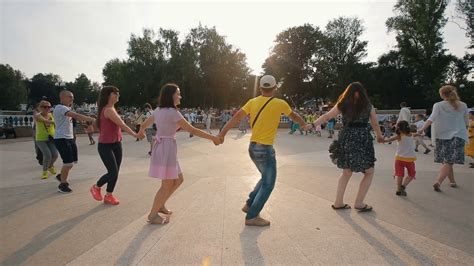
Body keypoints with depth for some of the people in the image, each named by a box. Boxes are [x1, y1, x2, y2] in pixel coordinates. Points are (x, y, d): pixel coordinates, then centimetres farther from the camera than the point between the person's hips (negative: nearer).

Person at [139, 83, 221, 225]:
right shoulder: (172, 112, -18)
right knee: (167, 185, 4)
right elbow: (192, 130, -18)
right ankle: (153, 215, 17)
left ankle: (160, 205, 32)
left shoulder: (158, 110, 9)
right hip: (167, 148, -9)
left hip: (162, 147, 9)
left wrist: (140, 132, 47)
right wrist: (213, 138, -11)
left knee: (178, 180, 19)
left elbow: (145, 124, 24)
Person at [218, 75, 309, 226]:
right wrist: (304, 125, 30)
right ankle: (252, 217, 10)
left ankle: (249, 205, 26)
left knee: (266, 179, 24)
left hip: (253, 148, 7)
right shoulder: (280, 104, -7)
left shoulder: (252, 102, 3)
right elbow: (294, 116, 12)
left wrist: (222, 133, -6)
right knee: (268, 184, 7)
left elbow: (237, 117, -6)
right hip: (265, 149, -6)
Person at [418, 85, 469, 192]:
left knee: (445, 161, 14)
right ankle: (438, 182, -23)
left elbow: (431, 119, -15)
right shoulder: (463, 106, 5)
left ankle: (452, 181, 26)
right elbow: (466, 122, 13)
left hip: (442, 136, 1)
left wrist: (422, 129, -18)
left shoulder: (438, 105, -1)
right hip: (458, 136, 0)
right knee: (449, 162, -7)